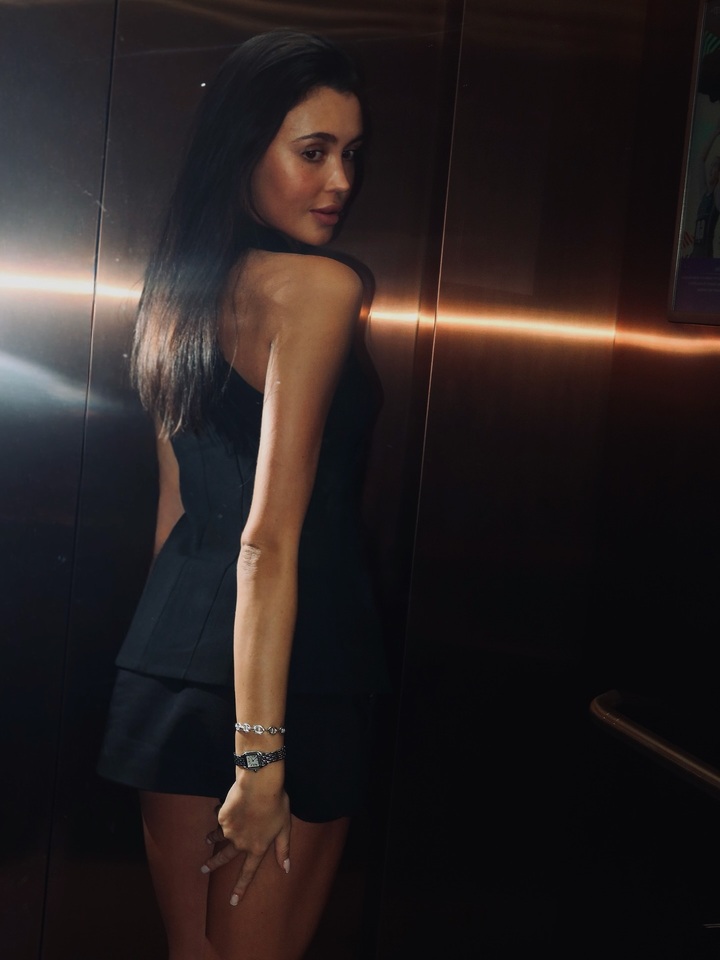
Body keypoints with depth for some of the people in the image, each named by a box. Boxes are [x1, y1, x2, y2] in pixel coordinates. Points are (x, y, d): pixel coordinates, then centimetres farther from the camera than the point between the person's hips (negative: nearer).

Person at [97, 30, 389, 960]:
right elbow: (272, 536, -20)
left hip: (166, 664, 8)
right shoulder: (320, 284, -12)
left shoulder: (180, 289, 13)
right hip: (297, 677, -7)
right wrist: (262, 753, -20)